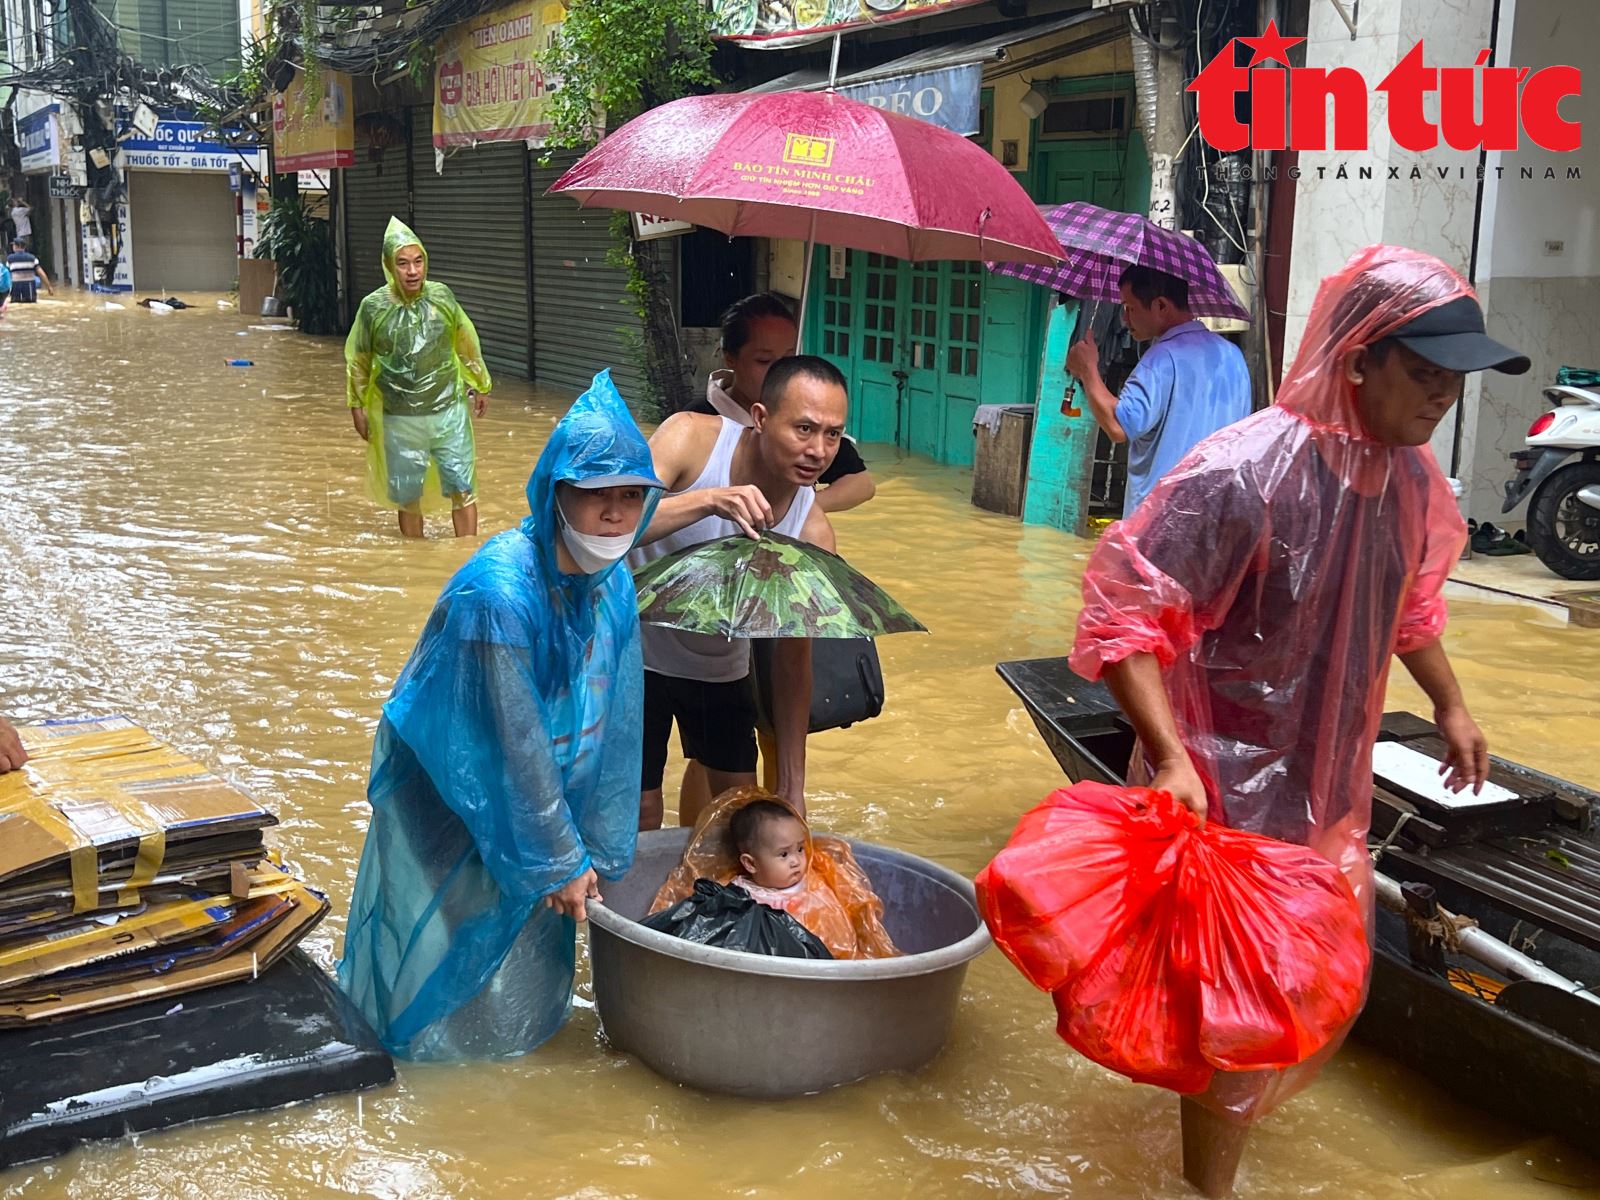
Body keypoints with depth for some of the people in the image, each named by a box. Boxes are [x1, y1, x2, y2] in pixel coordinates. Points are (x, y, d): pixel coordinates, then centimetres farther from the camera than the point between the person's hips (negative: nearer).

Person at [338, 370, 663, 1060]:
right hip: (448, 806, -7)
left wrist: (596, 849, 0)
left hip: (529, 801, 7)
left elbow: (612, 725, -3)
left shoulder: (611, 582, -7)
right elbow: (516, 745, -26)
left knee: (526, 983, 21)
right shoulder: (499, 591, -31)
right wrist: (559, 860, -16)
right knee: (456, 974, 9)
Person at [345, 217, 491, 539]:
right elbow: (358, 360, 4)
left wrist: (480, 385, 17)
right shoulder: (373, 306, -9)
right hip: (401, 420, 0)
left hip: (449, 411, 0)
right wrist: (357, 405, 9)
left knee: (463, 490, 1)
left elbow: (466, 343, 9)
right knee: (407, 497, 10)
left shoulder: (441, 296, -6)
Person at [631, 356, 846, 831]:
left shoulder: (812, 530, -18)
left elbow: (793, 658, -11)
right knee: (639, 814, -1)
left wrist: (792, 788, -10)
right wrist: (708, 501, -52)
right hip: (635, 653, -3)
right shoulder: (692, 437, -25)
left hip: (722, 667, 3)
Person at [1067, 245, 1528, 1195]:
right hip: (1230, 787, -8)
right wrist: (1170, 757, -32)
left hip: (1332, 779, 8)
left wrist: (1450, 703, 22)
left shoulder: (1411, 474, -1)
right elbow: (1123, 610, -25)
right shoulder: (1241, 475, -26)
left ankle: (1238, 1103, 53)